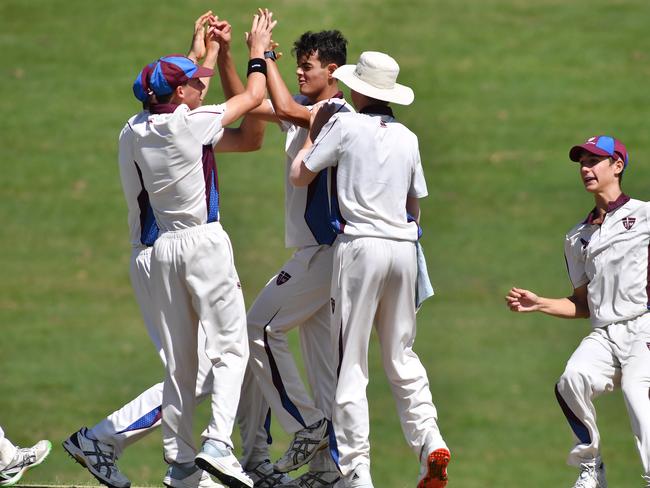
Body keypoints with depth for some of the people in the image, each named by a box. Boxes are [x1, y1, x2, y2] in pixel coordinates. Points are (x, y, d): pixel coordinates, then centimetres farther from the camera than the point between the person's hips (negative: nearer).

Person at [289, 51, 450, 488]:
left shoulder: (344, 125, -3)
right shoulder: (407, 138, 12)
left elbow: (299, 176, 2)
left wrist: (315, 132, 16)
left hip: (360, 246, -5)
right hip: (403, 246, 5)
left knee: (351, 361, -2)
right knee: (401, 355, 16)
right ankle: (429, 439, -3)